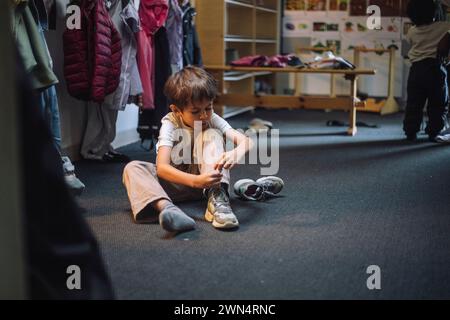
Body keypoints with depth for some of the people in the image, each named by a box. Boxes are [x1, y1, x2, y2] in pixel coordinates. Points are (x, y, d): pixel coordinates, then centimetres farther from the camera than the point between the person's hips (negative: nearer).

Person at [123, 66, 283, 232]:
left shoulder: (212, 119, -10)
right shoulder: (170, 124, -18)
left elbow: (246, 141, -22)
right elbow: (162, 167, -31)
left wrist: (236, 153, -48)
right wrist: (195, 181, -48)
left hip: (203, 176, 1)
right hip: (175, 180, -1)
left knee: (211, 135, -23)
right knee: (132, 168, -28)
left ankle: (217, 200, -40)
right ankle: (167, 208, -56)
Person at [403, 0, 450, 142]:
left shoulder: (412, 31, 3)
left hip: (417, 69, 3)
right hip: (435, 68, -3)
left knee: (414, 103, 8)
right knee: (438, 104, 7)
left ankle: (410, 131, 8)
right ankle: (433, 132, 6)